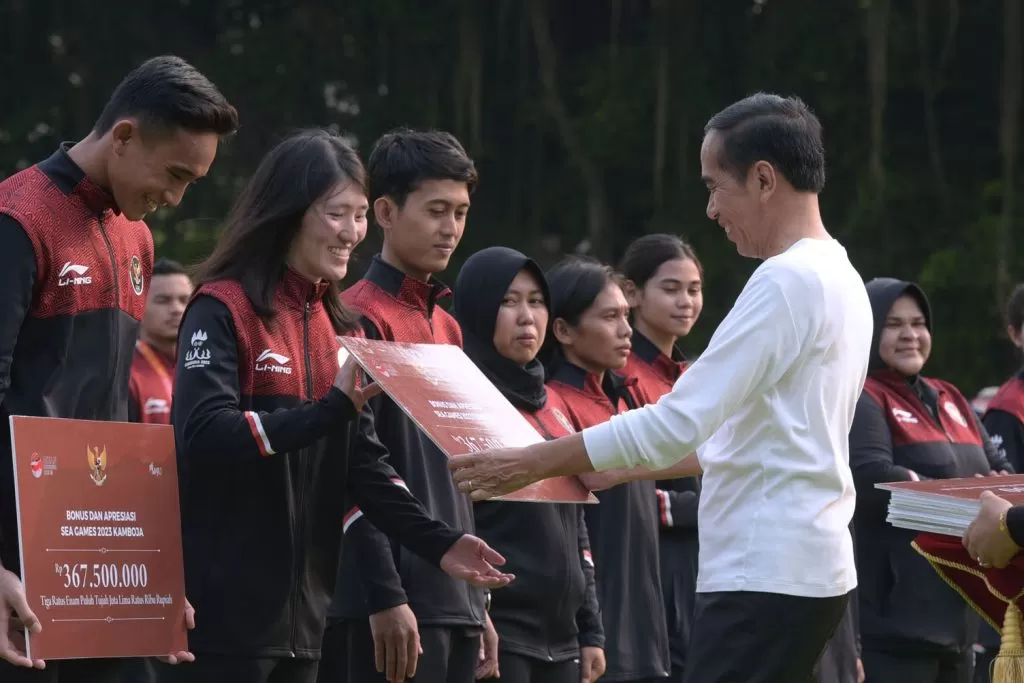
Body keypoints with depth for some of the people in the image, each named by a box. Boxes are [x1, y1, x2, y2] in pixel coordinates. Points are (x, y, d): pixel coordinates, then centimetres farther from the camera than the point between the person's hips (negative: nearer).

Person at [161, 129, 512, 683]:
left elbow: (362, 460, 11)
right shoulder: (223, 310, -7)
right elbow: (205, 434, -20)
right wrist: (329, 411, -27)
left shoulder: (340, 326, 15)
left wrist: (436, 544, -2)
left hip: (301, 611, 7)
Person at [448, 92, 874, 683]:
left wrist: (538, 463, -11)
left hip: (765, 576, -10)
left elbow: (680, 423, -18)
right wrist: (619, 468, 24)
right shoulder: (840, 280, 16)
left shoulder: (787, 281, -14)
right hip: (809, 568, 10)